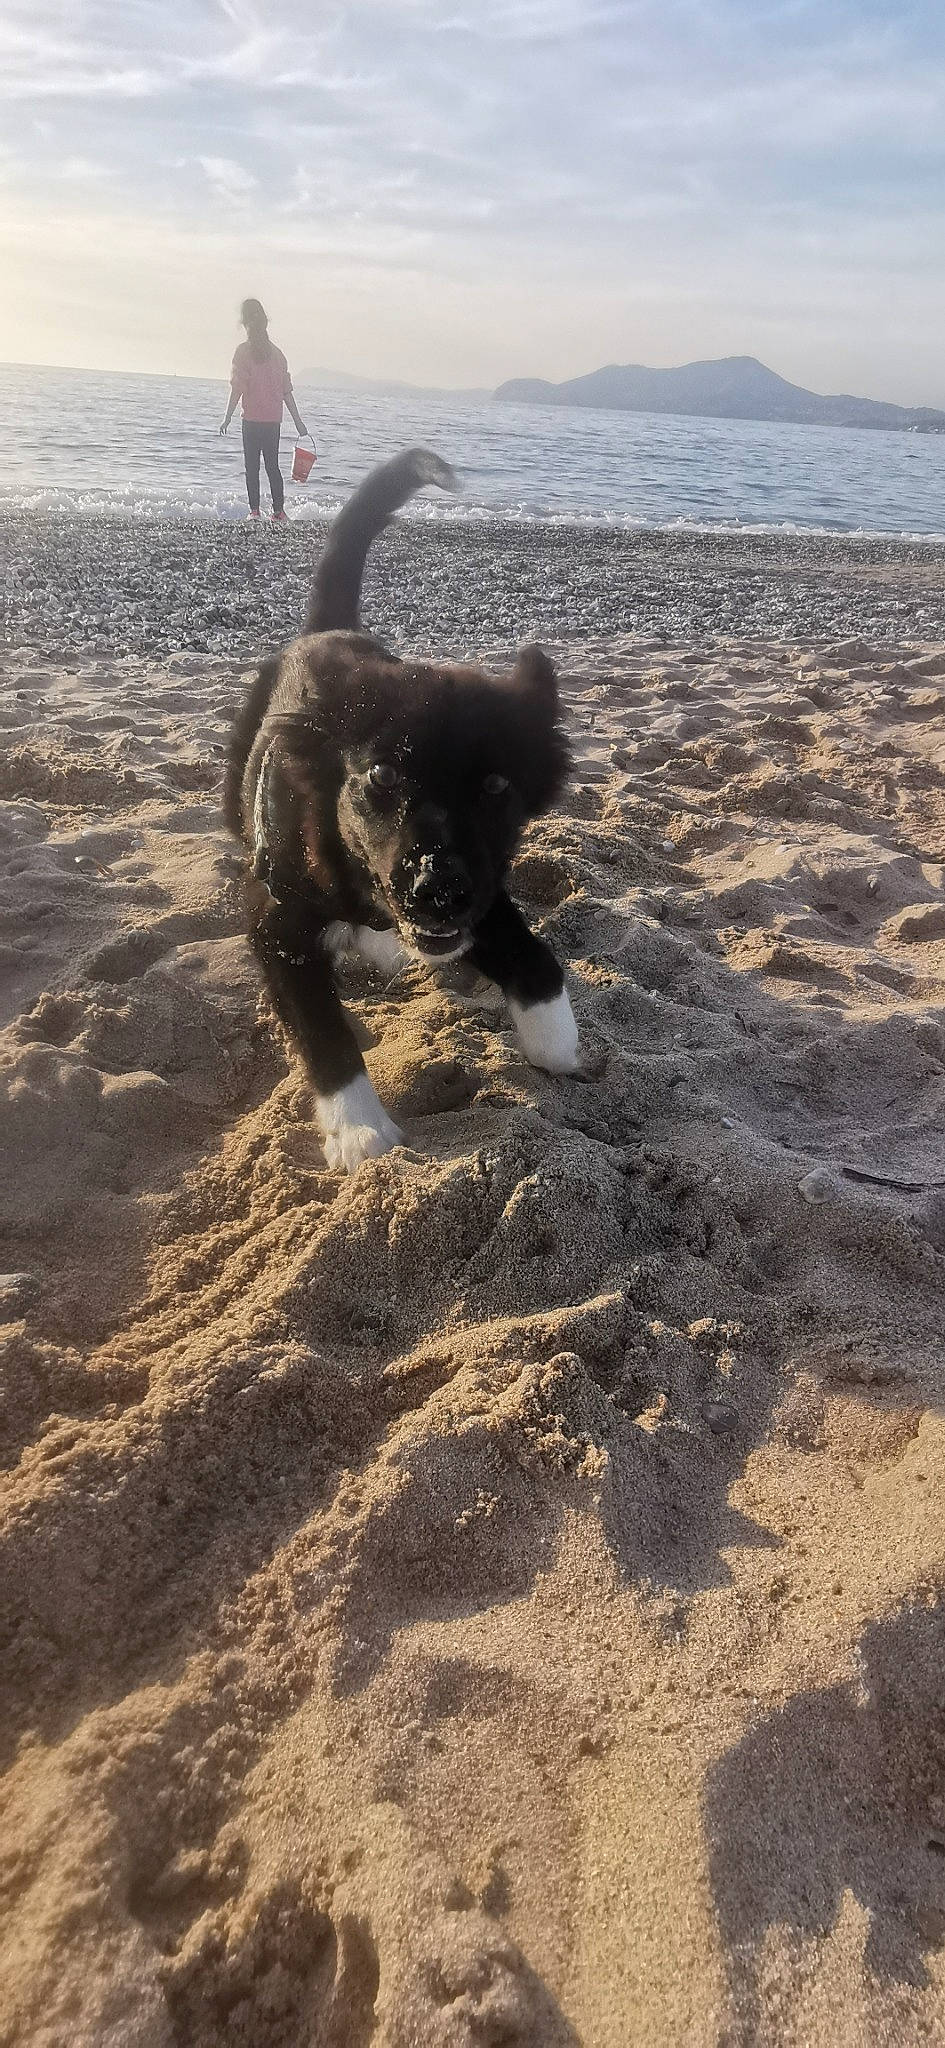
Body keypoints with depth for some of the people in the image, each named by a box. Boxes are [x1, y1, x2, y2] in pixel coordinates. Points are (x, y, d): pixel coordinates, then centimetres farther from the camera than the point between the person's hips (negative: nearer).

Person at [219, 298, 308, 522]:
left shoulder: (244, 351, -5)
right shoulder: (276, 352, 8)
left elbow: (238, 388, -9)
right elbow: (287, 390, 9)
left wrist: (228, 418, -5)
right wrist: (297, 420, 15)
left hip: (252, 419, -4)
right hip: (274, 419, 4)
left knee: (252, 466, 1)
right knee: (273, 466, 11)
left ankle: (254, 510, -4)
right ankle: (279, 511, 6)